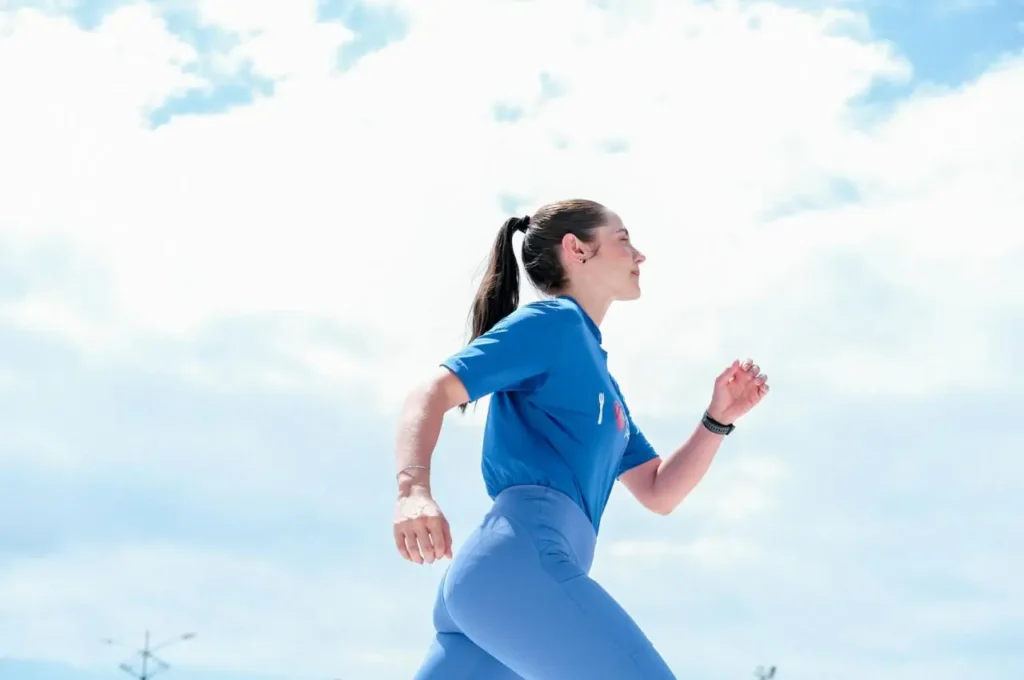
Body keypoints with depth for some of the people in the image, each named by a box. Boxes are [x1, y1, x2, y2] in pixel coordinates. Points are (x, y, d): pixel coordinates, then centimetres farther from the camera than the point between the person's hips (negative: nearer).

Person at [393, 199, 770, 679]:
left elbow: (658, 493, 27)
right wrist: (413, 489, -25)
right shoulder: (553, 321, 4)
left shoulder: (602, 382, 31)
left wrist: (718, 418, 14)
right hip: (521, 556, -10)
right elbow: (432, 394, -7)